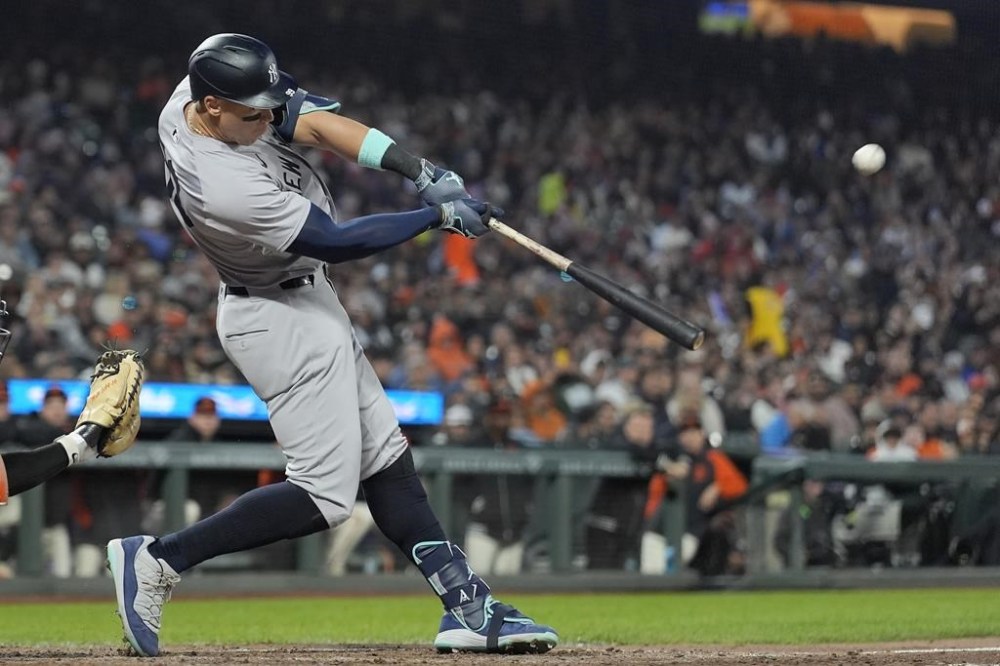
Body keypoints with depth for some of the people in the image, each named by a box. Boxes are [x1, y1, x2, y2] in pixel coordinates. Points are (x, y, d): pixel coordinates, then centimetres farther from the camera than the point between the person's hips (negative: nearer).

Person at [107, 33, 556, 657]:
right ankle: (158, 560, -4)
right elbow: (337, 241, -25)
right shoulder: (223, 188, -34)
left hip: (307, 299, 10)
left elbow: (315, 122, -6)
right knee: (326, 494, -8)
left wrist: (420, 171, -15)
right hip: (282, 319, -10)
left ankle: (467, 607, 12)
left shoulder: (200, 94, -10)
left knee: (384, 458, 10)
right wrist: (439, 216, -17)